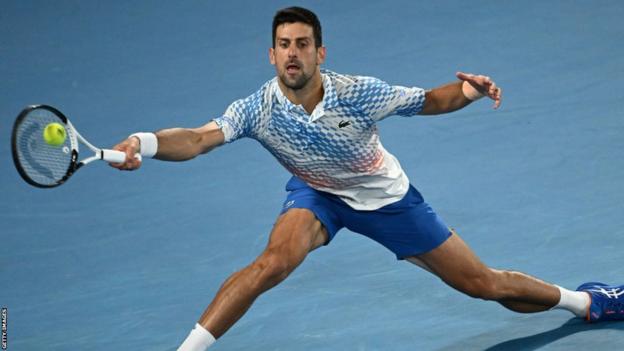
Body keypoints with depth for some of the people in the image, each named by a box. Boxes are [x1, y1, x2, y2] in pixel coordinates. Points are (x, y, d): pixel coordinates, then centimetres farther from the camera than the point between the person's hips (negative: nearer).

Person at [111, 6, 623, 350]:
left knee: (483, 284, 5)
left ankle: (580, 301, 31)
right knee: (274, 261, -34)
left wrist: (468, 92, -34)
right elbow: (197, 140, -42)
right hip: (316, 195, 0)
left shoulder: (359, 93, -28)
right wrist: (146, 143, -62)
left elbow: (428, 101, -13)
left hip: (386, 196, 0)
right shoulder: (258, 109, -28)